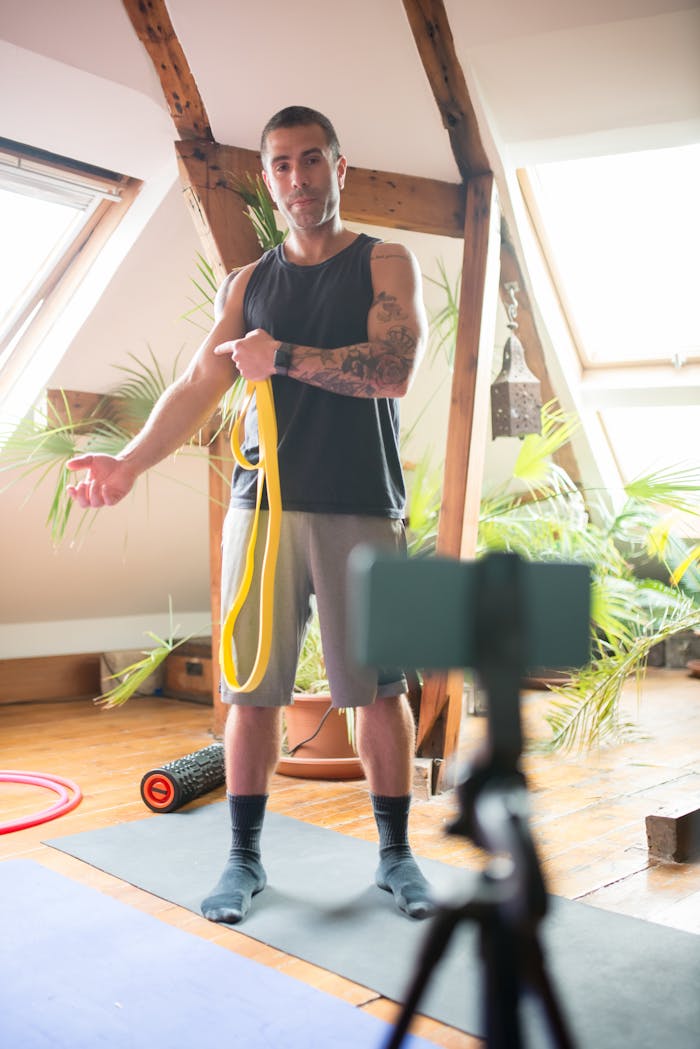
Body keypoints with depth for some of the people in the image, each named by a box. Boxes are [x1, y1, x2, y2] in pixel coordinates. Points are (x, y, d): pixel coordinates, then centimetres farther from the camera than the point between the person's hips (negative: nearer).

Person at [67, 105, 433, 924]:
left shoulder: (385, 264, 6)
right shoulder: (247, 284, 14)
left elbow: (394, 370, -11)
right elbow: (201, 383, 4)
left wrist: (284, 357, -15)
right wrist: (131, 461, -10)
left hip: (361, 508, -2)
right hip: (264, 503, 3)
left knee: (379, 688, 3)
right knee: (252, 688, 4)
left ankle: (395, 854, 20)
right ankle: (244, 859, 19)